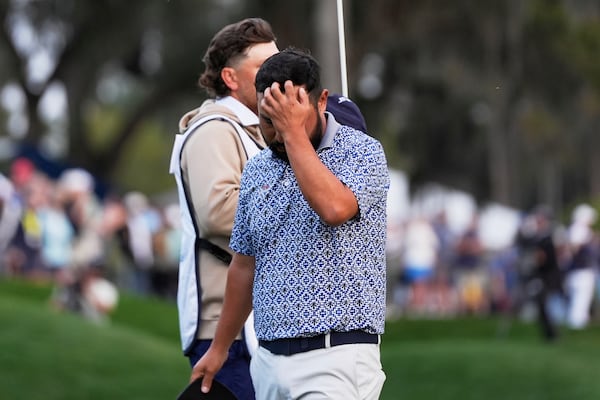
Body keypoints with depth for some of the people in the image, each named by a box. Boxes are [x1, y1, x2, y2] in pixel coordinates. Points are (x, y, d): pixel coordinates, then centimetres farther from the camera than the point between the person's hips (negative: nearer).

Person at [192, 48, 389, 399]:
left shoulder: (362, 152, -6)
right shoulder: (257, 170, 13)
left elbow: (334, 207, -27)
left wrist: (294, 132, -19)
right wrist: (220, 348, 22)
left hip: (337, 359, -6)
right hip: (269, 359, 7)